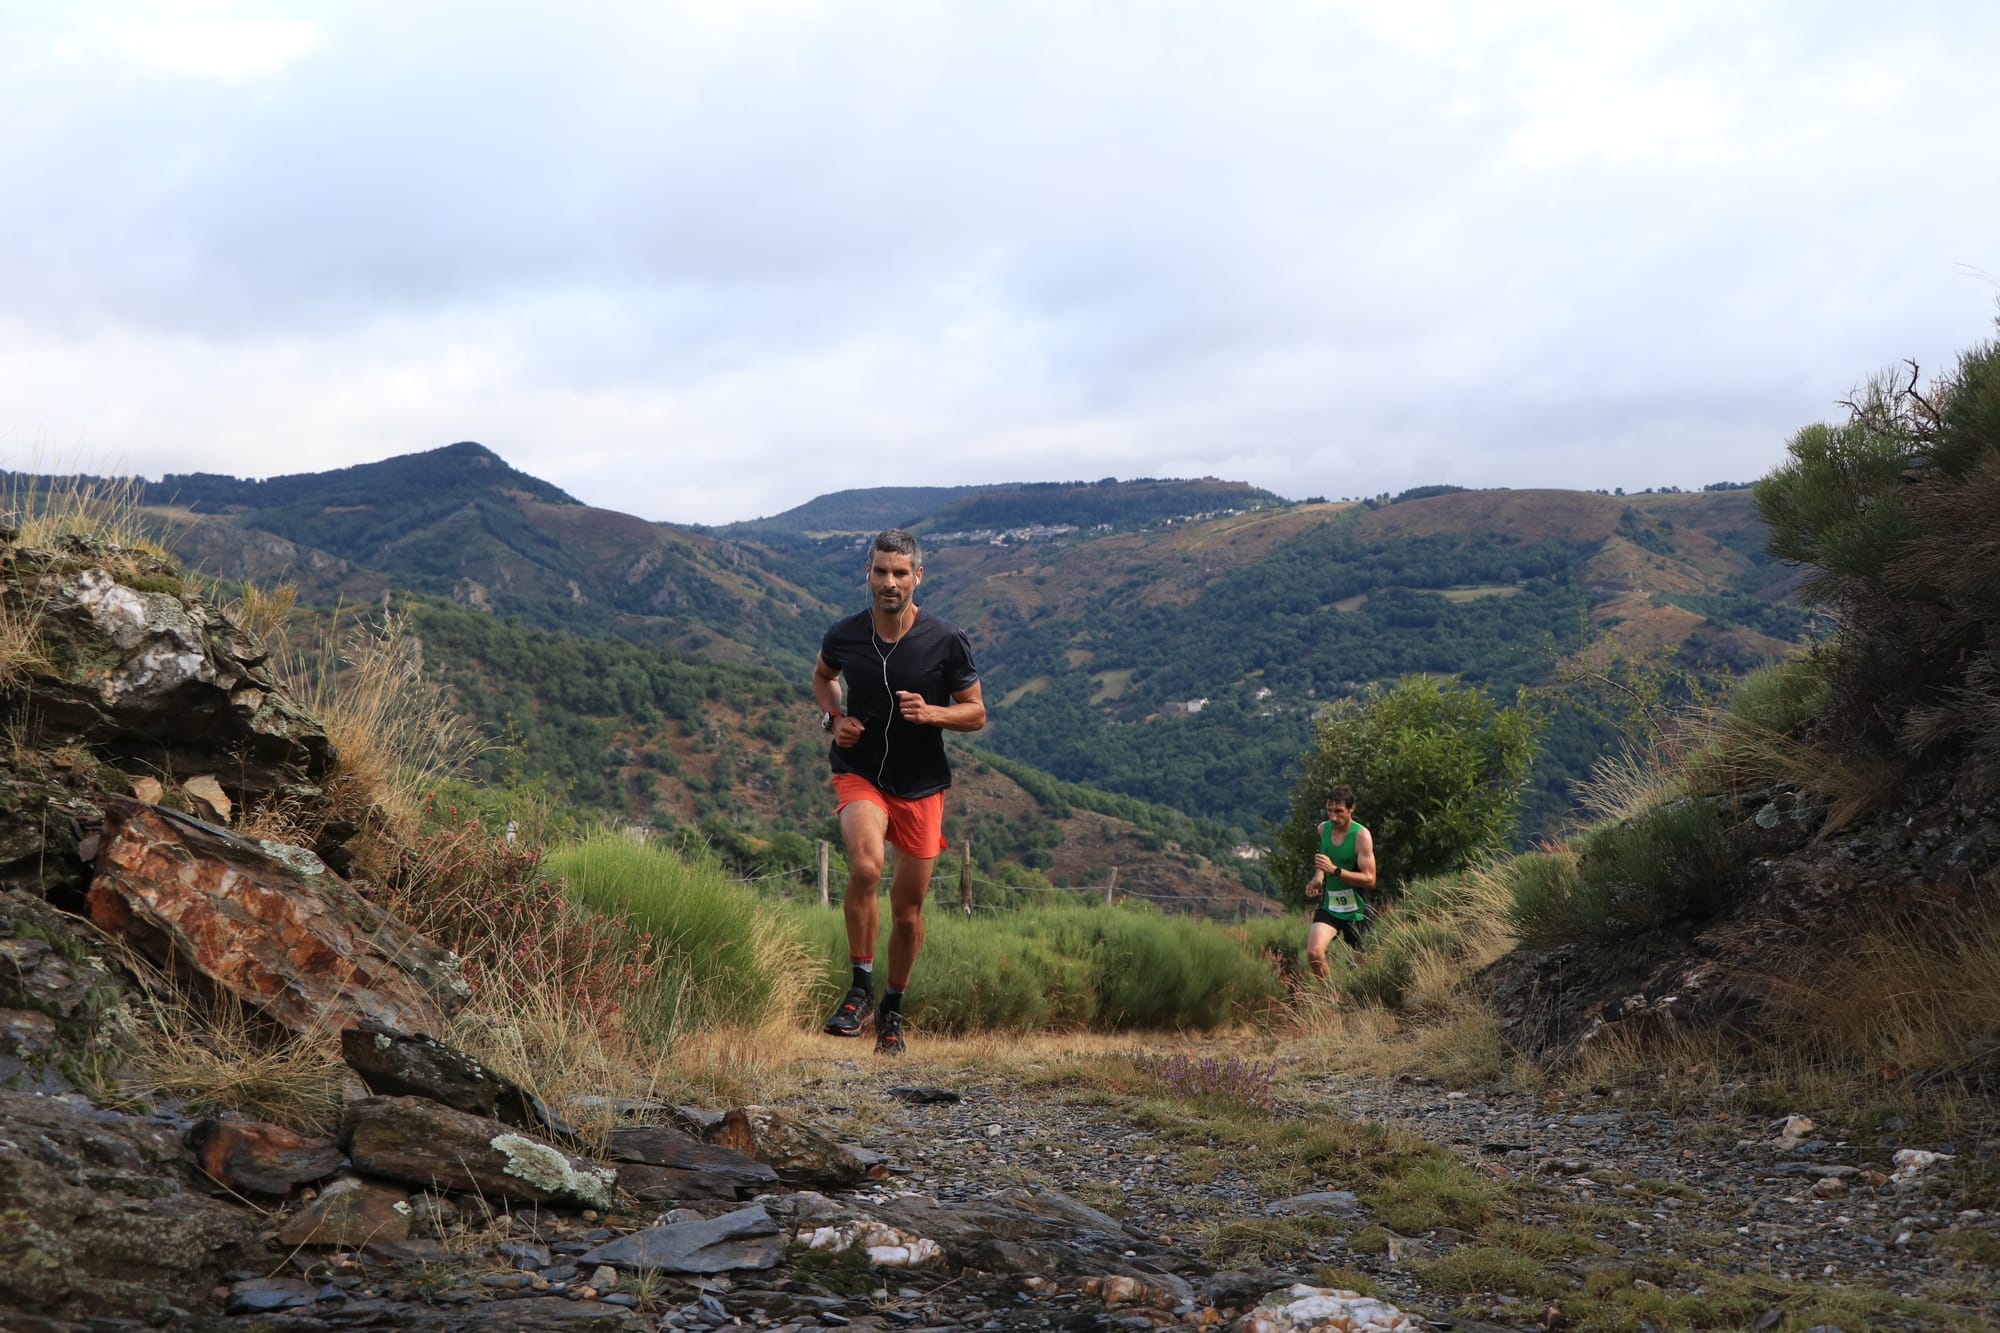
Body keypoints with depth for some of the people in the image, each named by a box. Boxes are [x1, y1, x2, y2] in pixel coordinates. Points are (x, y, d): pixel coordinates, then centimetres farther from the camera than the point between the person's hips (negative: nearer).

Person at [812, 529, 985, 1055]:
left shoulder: (947, 641, -10)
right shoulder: (843, 635, -6)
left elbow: (976, 712, -1)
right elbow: (822, 675, 18)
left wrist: (931, 713, -21)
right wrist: (833, 717, -2)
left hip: (922, 785, 1)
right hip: (859, 773, -1)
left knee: (908, 908, 7)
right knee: (865, 867, -30)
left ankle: (892, 1009, 31)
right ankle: (860, 991, -14)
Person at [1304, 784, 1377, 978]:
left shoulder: (1361, 835, -15)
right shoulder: (1323, 829, 2)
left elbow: (1369, 879, -20)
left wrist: (1334, 870, -30)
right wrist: (1318, 876, 5)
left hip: (1355, 910, -3)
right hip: (1329, 906, 4)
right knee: (1313, 953, -19)